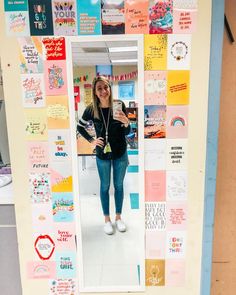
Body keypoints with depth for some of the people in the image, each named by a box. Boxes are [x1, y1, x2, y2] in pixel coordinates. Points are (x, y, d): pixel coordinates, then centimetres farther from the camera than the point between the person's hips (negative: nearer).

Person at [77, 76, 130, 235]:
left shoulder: (119, 105, -12)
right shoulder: (91, 109, -10)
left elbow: (127, 132, -9)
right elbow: (80, 127, 8)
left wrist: (126, 122, -29)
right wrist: (91, 140, -1)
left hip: (120, 153, 0)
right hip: (102, 154, 0)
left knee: (119, 185, 14)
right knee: (105, 186, 13)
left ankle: (118, 217, 33)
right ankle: (107, 219, 31)